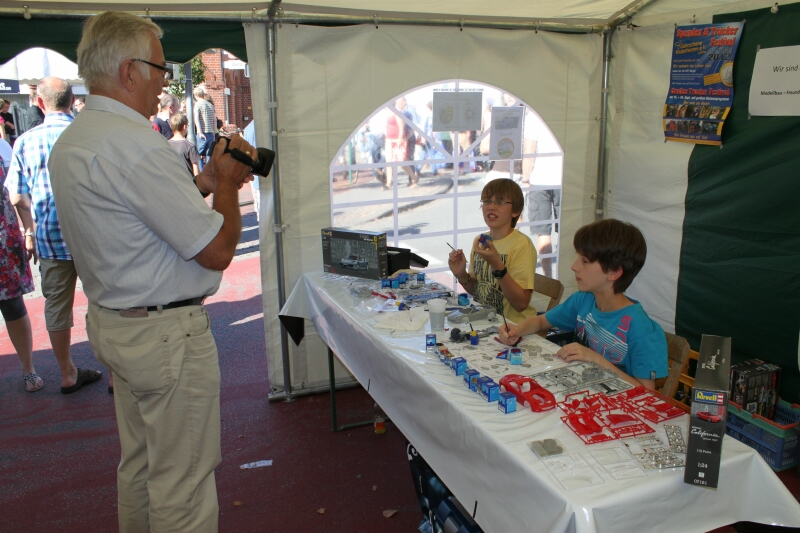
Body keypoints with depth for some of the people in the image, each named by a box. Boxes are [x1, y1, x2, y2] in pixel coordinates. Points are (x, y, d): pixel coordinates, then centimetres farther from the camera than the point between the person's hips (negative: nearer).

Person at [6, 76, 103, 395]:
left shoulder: (26, 141, 0)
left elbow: (17, 198, 4)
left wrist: (30, 230, 19)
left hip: (50, 237, 2)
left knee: (57, 306, 13)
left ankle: (68, 374, 25)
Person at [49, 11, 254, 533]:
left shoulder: (70, 142, 9)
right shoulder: (135, 143, -23)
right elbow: (217, 250, -21)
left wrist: (203, 182, 12)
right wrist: (226, 181, -5)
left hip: (113, 322, 10)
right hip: (166, 332, -10)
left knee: (139, 464, 24)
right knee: (183, 483, 5)